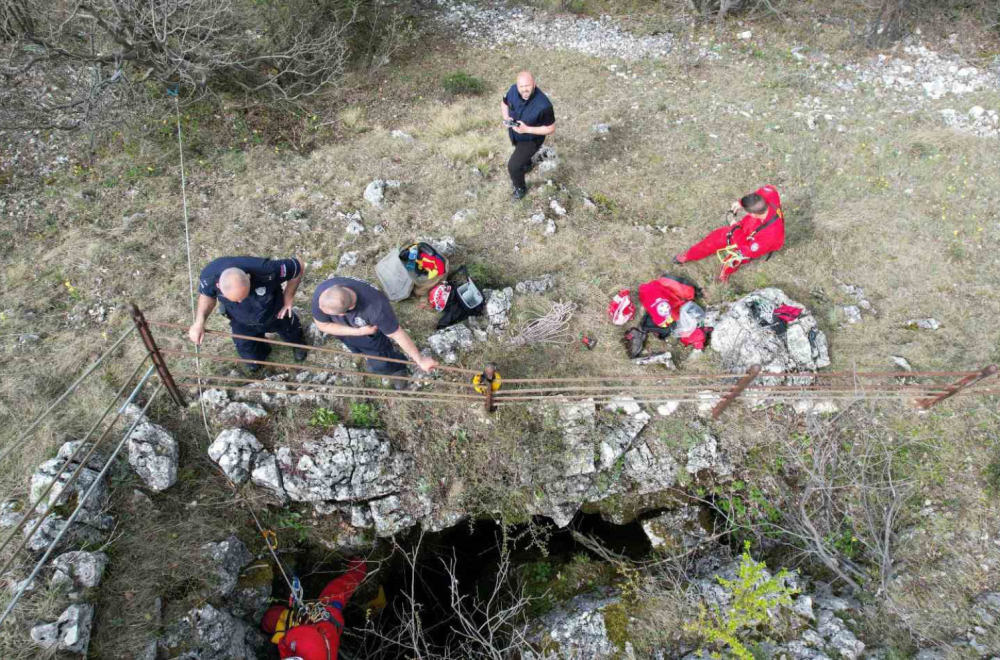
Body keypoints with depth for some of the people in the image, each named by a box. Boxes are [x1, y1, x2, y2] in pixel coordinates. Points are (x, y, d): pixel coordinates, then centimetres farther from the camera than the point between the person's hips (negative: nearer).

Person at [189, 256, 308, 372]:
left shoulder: (266, 271, -45)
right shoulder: (209, 276, -36)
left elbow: (298, 266, -27)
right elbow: (206, 294, -11)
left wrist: (288, 299, -20)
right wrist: (199, 321, -27)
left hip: (276, 314, -2)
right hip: (241, 324, 2)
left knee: (291, 337, 28)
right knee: (253, 365, 20)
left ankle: (298, 344, 65)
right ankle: (261, 351, 56)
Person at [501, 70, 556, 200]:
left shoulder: (543, 105, -39)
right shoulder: (513, 89, -23)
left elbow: (550, 129, -26)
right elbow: (504, 103, -1)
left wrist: (527, 129, -34)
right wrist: (506, 118, -21)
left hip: (531, 139, -5)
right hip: (514, 134, 6)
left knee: (513, 166, -6)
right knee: (520, 152, 33)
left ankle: (520, 188, 27)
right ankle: (527, 165, 70)